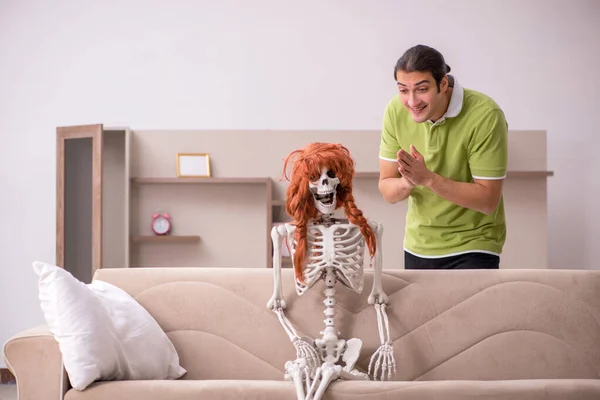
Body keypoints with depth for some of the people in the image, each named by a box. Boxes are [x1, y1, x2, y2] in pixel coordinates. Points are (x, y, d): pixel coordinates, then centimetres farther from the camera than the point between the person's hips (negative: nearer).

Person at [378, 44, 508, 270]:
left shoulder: (485, 115, -23)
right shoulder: (395, 111, -9)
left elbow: (488, 200, -22)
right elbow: (387, 191, -4)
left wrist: (428, 178, -32)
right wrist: (407, 182, -27)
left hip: (472, 247, -5)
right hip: (417, 246, 5)